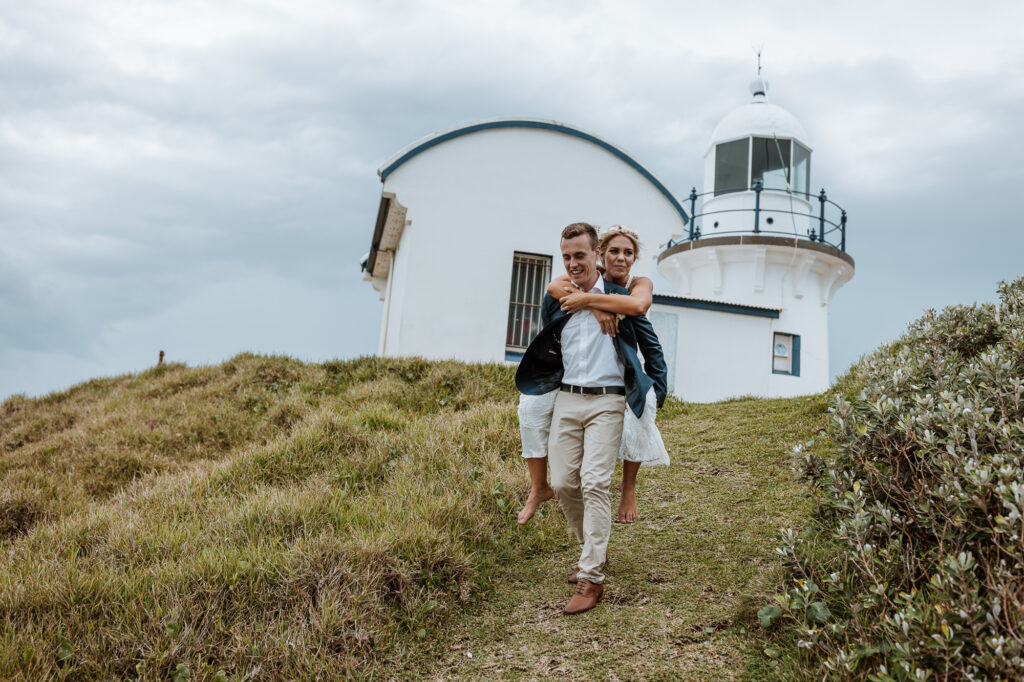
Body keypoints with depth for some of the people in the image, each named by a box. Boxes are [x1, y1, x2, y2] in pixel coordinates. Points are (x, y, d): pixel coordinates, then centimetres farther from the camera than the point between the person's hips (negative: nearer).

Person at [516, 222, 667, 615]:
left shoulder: (621, 298, 1)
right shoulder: (554, 301, 11)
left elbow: (651, 346, 10)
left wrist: (656, 393, 9)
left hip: (607, 402, -4)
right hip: (566, 400, 4)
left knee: (594, 483, -14)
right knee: (563, 484, 2)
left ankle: (591, 577, -9)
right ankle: (593, 550, 25)